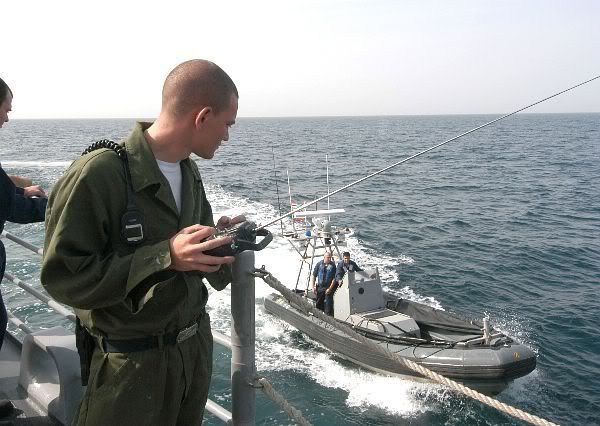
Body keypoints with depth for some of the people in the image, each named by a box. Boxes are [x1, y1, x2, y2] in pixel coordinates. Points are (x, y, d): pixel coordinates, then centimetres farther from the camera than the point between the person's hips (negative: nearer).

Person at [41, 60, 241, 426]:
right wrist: (165, 257, -30)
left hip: (196, 343, 8)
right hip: (133, 362, -7)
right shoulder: (99, 173, -21)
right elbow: (62, 275, -22)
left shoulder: (189, 171, 5)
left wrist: (215, 241, -9)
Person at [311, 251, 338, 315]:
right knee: (319, 304, 10)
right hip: (320, 287, 3)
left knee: (328, 304, -9)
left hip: (329, 288, -3)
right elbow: (314, 276, 5)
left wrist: (330, 288, -12)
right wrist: (313, 287, -1)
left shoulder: (332, 265, -4)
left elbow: (334, 278, -6)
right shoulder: (319, 264, 1)